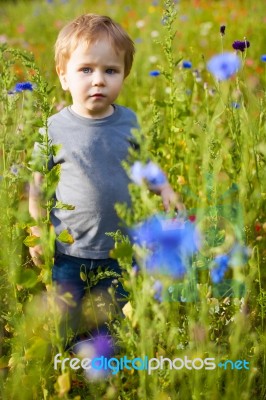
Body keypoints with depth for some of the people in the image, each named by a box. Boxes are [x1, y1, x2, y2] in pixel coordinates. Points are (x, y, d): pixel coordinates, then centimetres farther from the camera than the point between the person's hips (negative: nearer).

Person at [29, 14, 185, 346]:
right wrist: (36, 232, -8)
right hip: (68, 252, -2)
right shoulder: (55, 129, -12)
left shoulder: (128, 121, -3)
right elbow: (35, 184, -3)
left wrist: (164, 189, -2)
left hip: (120, 251, 3)